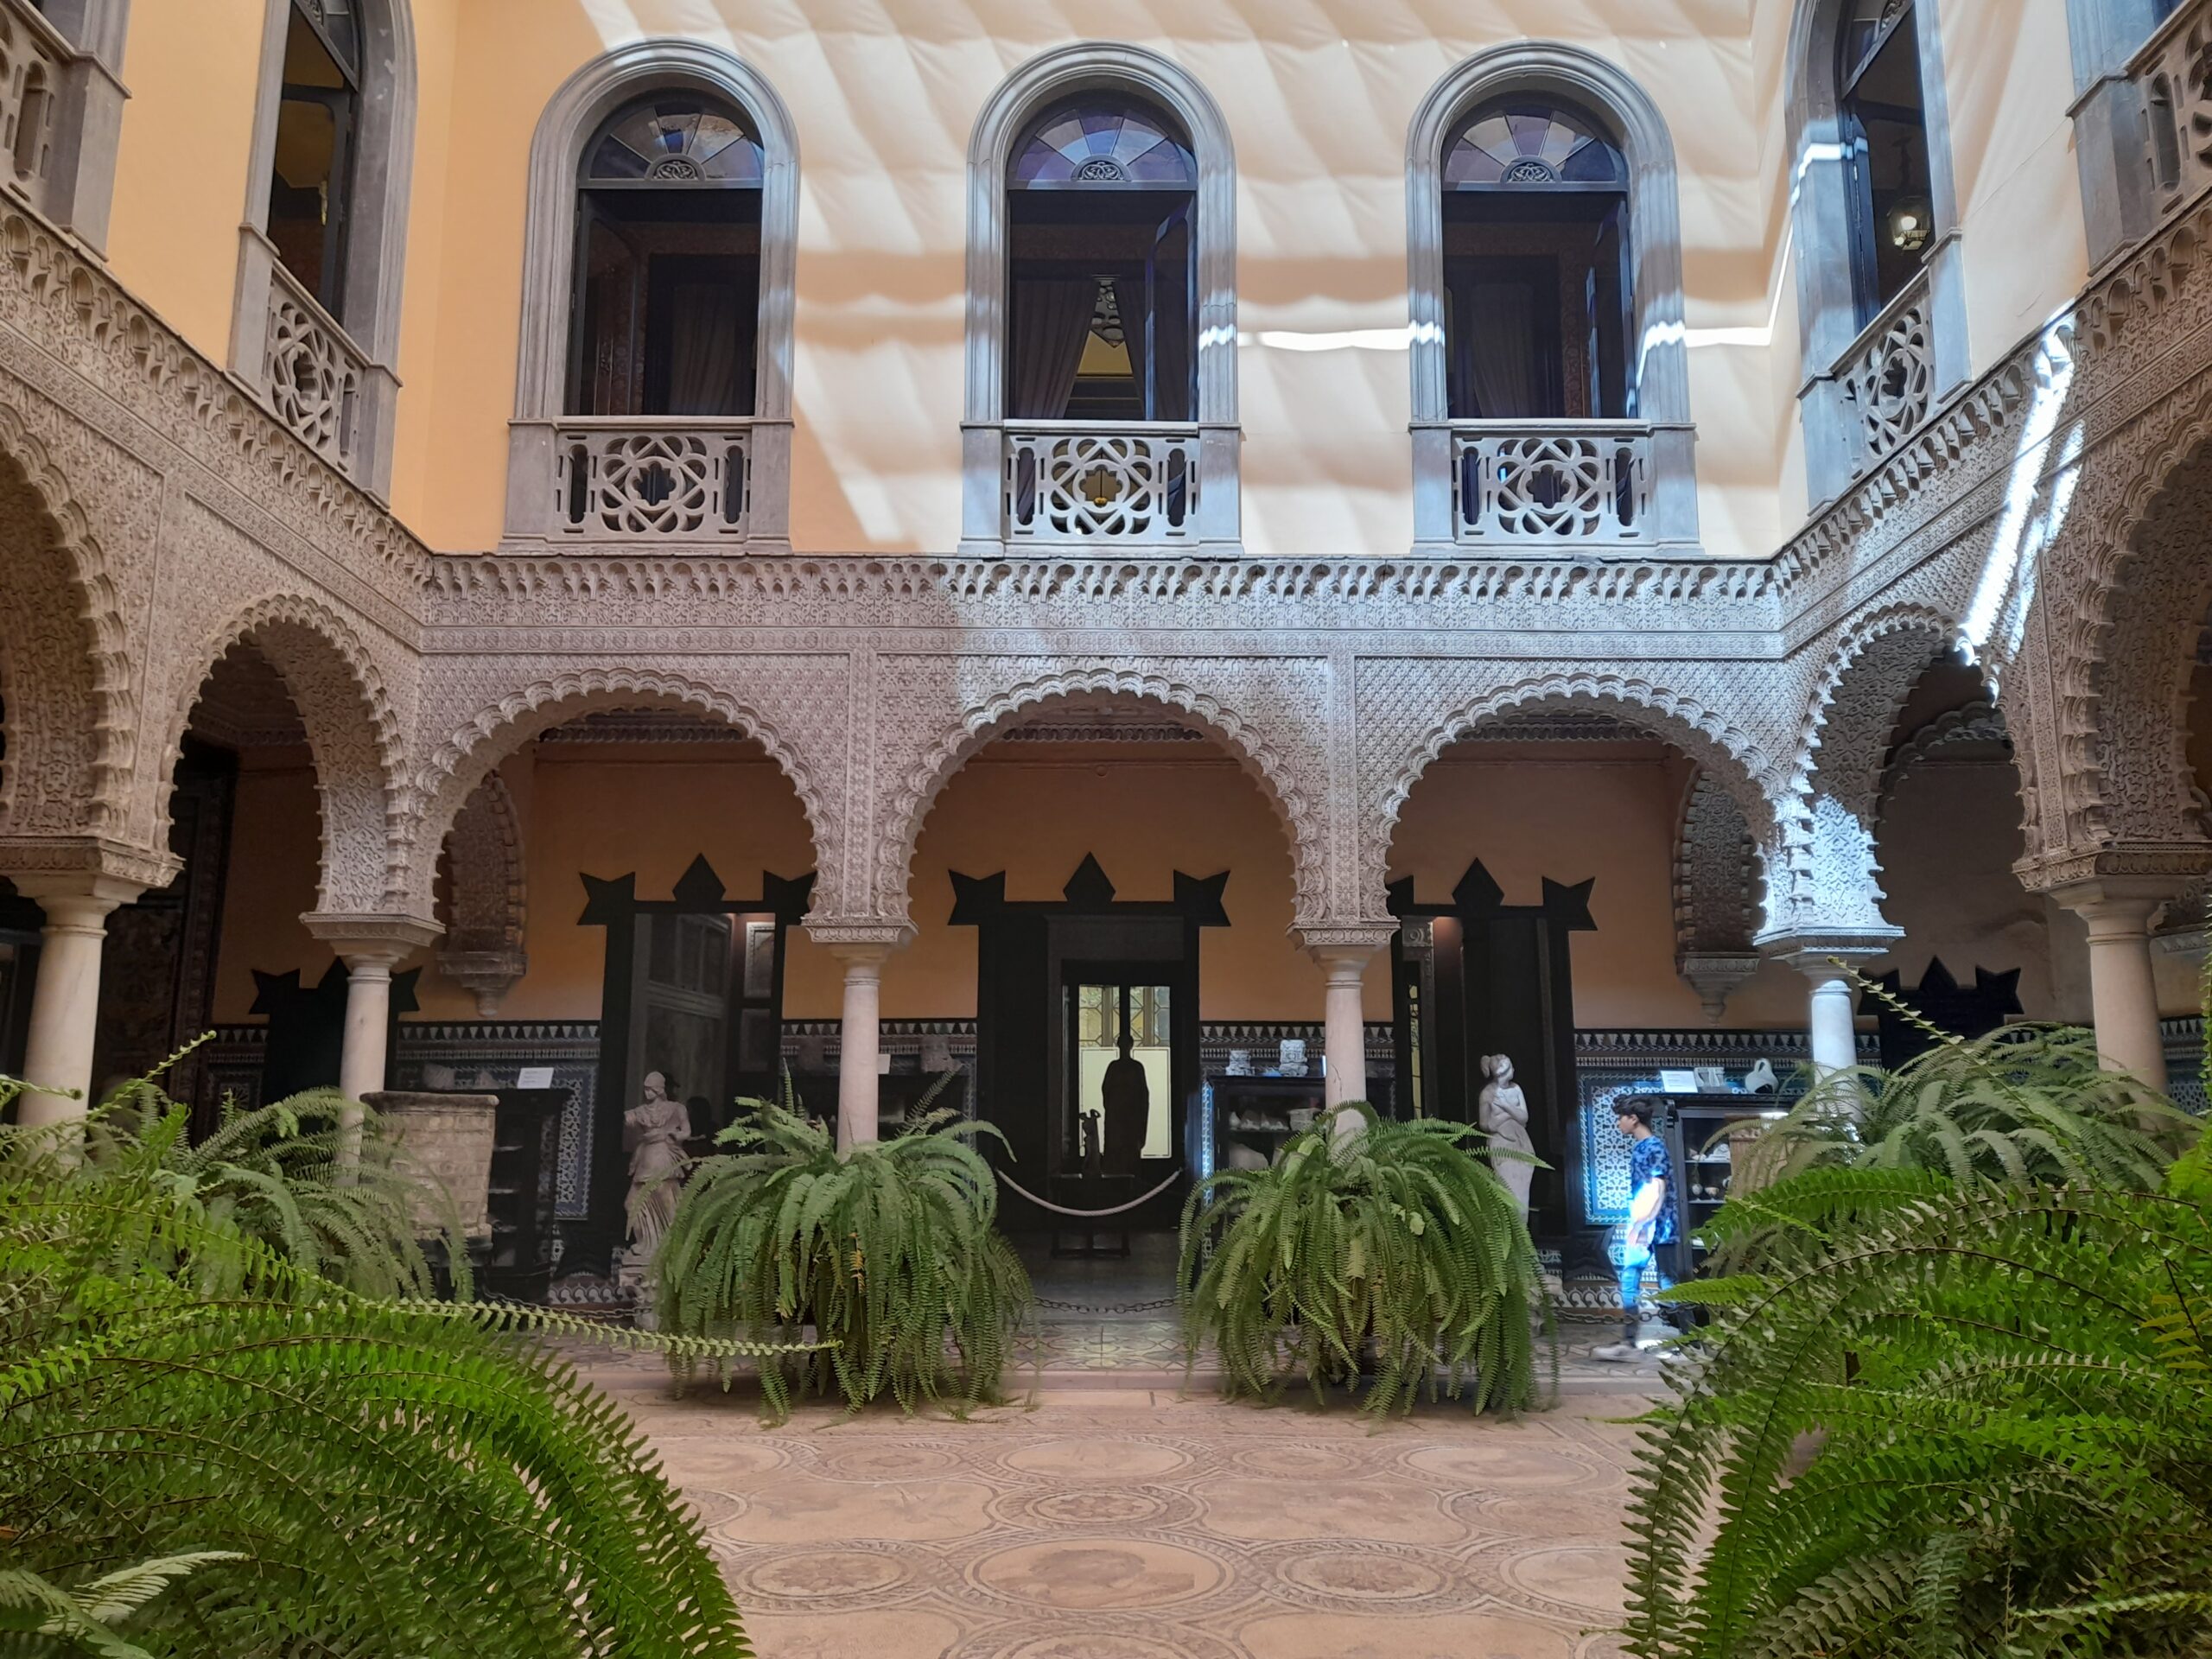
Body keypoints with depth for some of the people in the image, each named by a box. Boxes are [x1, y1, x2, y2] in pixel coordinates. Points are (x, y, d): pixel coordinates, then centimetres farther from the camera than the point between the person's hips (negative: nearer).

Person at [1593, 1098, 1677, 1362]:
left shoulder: (1655, 1147, -13)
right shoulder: (1637, 1147, 13)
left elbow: (1659, 1189, -18)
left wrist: (1643, 1224, -21)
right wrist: (1634, 1224, 18)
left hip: (1656, 1226, -9)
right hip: (1640, 1226, 9)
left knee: (1666, 1283, -1)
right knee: (1629, 1282, 5)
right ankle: (1629, 1342, 7)